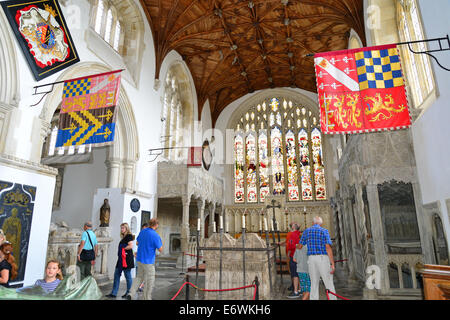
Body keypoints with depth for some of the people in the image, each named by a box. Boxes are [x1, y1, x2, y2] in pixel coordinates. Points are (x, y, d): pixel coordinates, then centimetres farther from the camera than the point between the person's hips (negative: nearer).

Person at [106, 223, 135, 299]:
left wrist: (122, 248, -11)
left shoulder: (129, 236, -11)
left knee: (128, 276, 2)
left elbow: (130, 246, -20)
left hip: (127, 258, -9)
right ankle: (114, 293, 16)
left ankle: (128, 293, 15)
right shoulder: (123, 237, 17)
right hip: (121, 258, 10)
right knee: (117, 275, 9)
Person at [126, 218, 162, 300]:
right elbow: (160, 250, -13)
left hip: (139, 259, 7)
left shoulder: (142, 232, 1)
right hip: (148, 261, -7)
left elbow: (137, 243, 16)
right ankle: (147, 298, 18)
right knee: (149, 281, 8)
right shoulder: (156, 236, -20)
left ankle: (131, 294, 12)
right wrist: (160, 242, 4)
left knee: (139, 277, 22)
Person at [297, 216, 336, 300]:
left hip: (311, 259, 3)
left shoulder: (307, 231, 8)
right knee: (329, 284, 5)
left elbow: (299, 246, 11)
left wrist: (296, 246, 36)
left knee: (314, 284, 10)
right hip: (323, 258, -3)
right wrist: (332, 264, -13)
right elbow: (328, 248, -13)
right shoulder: (324, 231, -3)